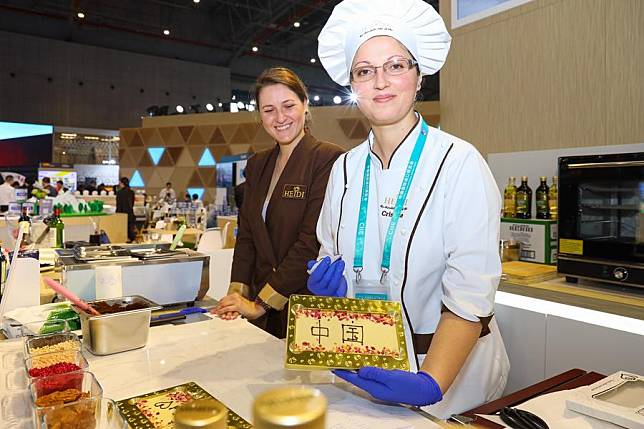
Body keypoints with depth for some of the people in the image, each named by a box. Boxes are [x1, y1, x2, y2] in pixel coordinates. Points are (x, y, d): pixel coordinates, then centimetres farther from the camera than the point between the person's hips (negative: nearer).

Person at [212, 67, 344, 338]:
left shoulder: (328, 159, -13)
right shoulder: (257, 165, 9)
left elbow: (312, 240, -19)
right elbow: (246, 235, 8)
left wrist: (260, 304, -16)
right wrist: (237, 294, -5)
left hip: (309, 309, -5)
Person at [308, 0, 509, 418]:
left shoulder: (460, 163, -16)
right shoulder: (345, 169, -1)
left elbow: (470, 294, -21)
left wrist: (430, 383, -31)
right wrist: (326, 285, -12)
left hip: (451, 370, -4)